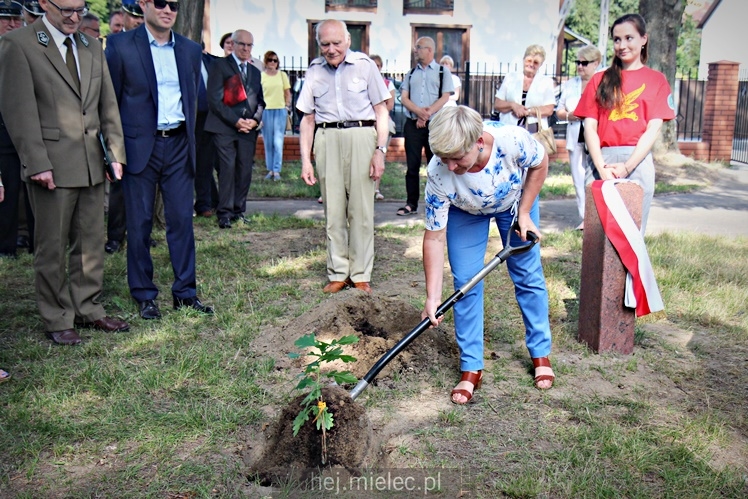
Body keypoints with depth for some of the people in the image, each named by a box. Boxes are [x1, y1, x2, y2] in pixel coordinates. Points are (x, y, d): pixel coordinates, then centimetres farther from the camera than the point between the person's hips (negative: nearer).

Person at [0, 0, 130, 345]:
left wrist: (116, 152, 4)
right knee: (52, 246, 4)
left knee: (91, 241, 12)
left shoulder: (92, 46, 13)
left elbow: (108, 104, 12)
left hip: (92, 164, 6)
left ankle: (88, 309, 25)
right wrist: (37, 163, -16)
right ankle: (57, 319, 17)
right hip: (52, 165, -5)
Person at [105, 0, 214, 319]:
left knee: (182, 219, 4)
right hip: (140, 145, -3)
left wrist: (190, 139, 10)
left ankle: (185, 292, 14)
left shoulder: (190, 50, 10)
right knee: (139, 223, 4)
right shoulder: (121, 45, -1)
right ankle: (144, 295, 15)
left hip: (178, 145, 3)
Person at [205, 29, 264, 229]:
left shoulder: (255, 72, 21)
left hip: (248, 129, 5)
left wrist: (255, 119, 0)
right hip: (224, 128, -5)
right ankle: (224, 213, -4)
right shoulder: (220, 66, 3)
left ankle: (239, 211, 10)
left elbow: (260, 101, 21)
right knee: (227, 169, -10)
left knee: (245, 171, 1)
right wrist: (236, 121, -12)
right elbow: (214, 100, -6)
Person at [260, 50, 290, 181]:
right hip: (266, 111, 0)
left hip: (280, 110, 0)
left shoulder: (282, 75, 7)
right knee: (268, 143, 5)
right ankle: (270, 170, 14)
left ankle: (277, 170, 0)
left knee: (278, 142, -4)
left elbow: (287, 93, 13)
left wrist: (287, 106, 4)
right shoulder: (261, 76, 3)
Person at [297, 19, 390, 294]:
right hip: (326, 140, 3)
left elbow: (381, 111, 4)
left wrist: (380, 150, -6)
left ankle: (361, 275, 8)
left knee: (361, 209, -1)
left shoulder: (364, 65, 4)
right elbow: (307, 119, 13)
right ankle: (338, 274, 14)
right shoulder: (314, 70, 12)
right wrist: (305, 160, 6)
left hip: (360, 136, -2)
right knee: (333, 211, 5)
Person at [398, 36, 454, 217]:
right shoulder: (411, 73, 16)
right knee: (412, 165, 3)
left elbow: (445, 97, -3)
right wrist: (419, 112, -12)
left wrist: (428, 113, -15)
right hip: (412, 124, 3)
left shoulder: (442, 71, 6)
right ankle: (411, 204, 8)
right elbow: (404, 98, 6)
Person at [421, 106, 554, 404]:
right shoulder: (438, 174, -37)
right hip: (465, 212, 0)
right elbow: (434, 237, -29)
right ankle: (471, 369, 5)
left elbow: (540, 165, -15)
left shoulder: (514, 140, -40)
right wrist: (432, 296, -31)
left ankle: (541, 354, 23)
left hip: (515, 200, 1)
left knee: (528, 276, 5)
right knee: (465, 283, -7)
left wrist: (524, 214, -17)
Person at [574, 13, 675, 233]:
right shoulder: (600, 80, 14)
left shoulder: (657, 80, 10)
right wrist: (601, 167, -9)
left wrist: (626, 167, -13)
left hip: (638, 161, -1)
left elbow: (653, 129, 0)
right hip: (601, 161, 1)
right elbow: (589, 126, 5)